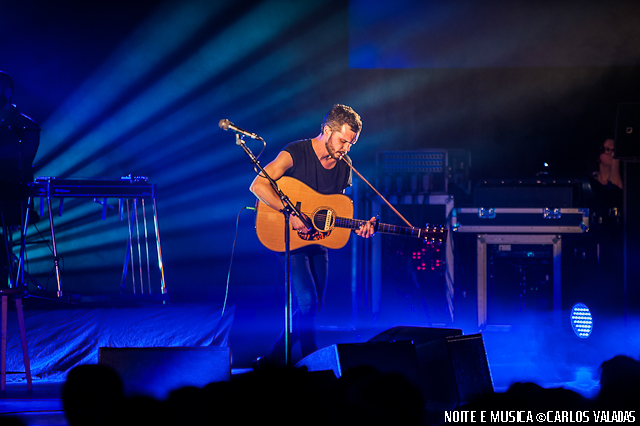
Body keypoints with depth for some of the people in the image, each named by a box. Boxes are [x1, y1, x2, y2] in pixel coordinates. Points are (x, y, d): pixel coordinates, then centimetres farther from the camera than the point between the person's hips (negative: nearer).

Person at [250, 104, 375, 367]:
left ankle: (272, 362, 17)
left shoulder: (344, 165, 3)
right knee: (308, 303, -17)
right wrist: (291, 214, -30)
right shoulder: (296, 153, -15)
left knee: (315, 306, 8)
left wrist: (356, 227, -6)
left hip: (318, 239, 7)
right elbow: (258, 185, -23)